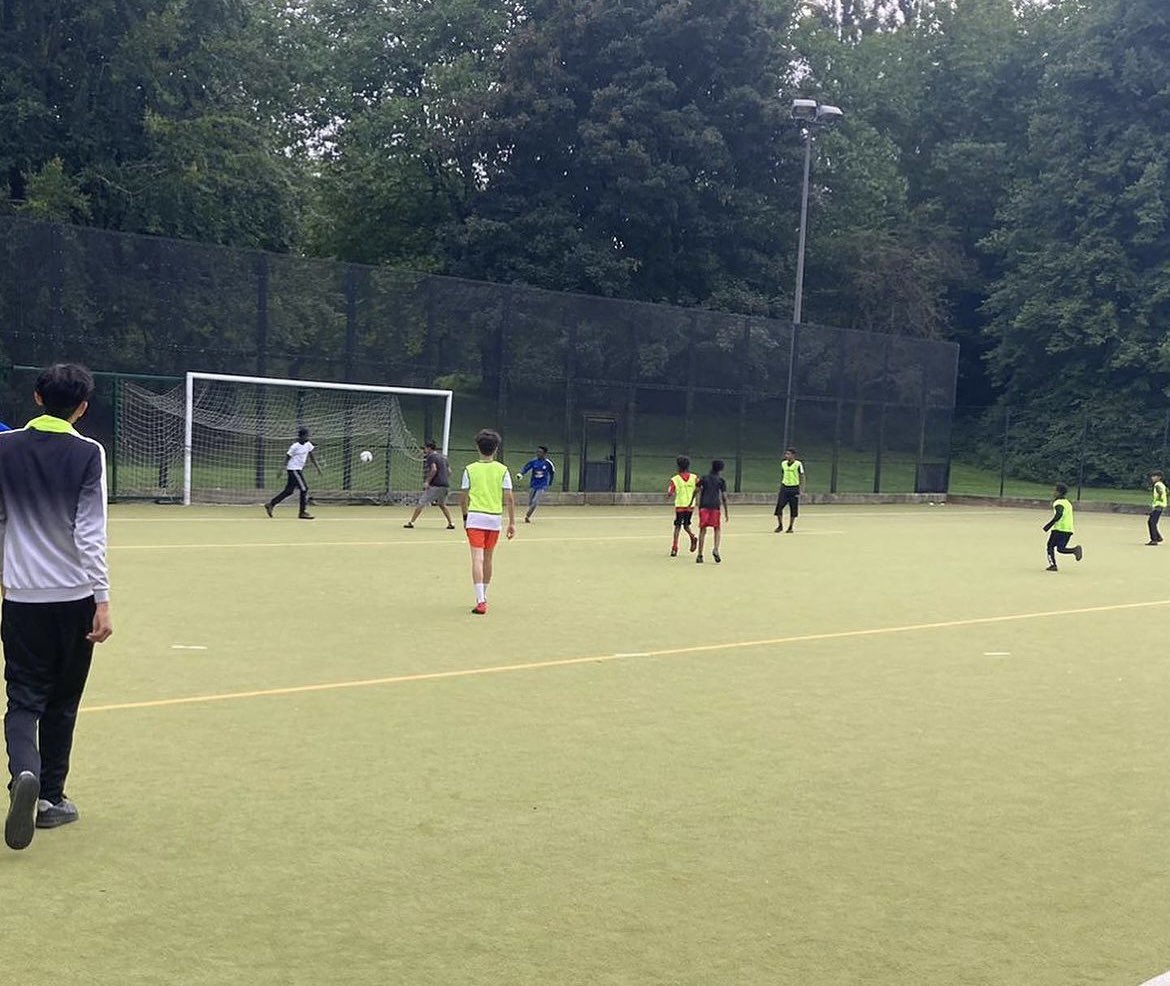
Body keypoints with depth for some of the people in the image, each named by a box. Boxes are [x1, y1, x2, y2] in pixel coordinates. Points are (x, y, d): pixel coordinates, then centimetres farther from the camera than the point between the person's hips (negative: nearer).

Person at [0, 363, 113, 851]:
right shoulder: (88, 453, -7)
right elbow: (91, 535, -11)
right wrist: (102, 601, -10)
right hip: (74, 598, -1)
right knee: (61, 702, 13)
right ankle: (50, 798, 19)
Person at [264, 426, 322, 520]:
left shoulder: (308, 444, 7)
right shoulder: (295, 446, -16)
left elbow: (311, 457, 15)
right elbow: (287, 457, -13)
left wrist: (318, 467, 12)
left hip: (299, 469, 9)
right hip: (293, 469, -9)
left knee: (289, 490, 10)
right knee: (304, 489, -9)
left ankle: (271, 504, 17)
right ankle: (303, 512, -3)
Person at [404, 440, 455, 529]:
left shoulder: (431, 456, -4)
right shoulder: (443, 457, 19)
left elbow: (434, 469, -19)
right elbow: (449, 471, 19)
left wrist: (427, 481, -17)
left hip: (435, 485, -7)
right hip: (445, 484, 7)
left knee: (421, 503, -4)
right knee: (442, 505, 23)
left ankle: (411, 522, -6)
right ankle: (451, 523, 15)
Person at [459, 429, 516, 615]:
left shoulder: (470, 469, -1)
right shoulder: (502, 470, 0)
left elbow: (464, 497, 2)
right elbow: (509, 498, -3)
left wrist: (465, 516, 18)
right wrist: (512, 522, 1)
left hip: (475, 517, -2)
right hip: (495, 518, 2)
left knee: (477, 559, -7)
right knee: (487, 559, 16)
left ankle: (480, 601, -19)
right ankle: (484, 598, 29)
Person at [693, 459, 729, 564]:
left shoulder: (704, 478, 13)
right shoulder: (721, 480, 7)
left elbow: (696, 491, 6)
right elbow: (724, 497, 1)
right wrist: (726, 513, 4)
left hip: (703, 506, 2)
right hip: (715, 506, -2)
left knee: (703, 530, 4)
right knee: (717, 529, 12)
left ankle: (700, 555, 2)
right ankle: (716, 550, -11)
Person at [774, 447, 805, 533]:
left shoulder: (798, 464, -7)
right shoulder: (783, 464, 8)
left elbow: (802, 477, -5)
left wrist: (801, 489, -11)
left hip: (794, 488, -4)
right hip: (784, 487, 4)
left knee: (793, 509, 1)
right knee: (779, 507, -5)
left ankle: (790, 527, 13)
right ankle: (780, 526, 9)